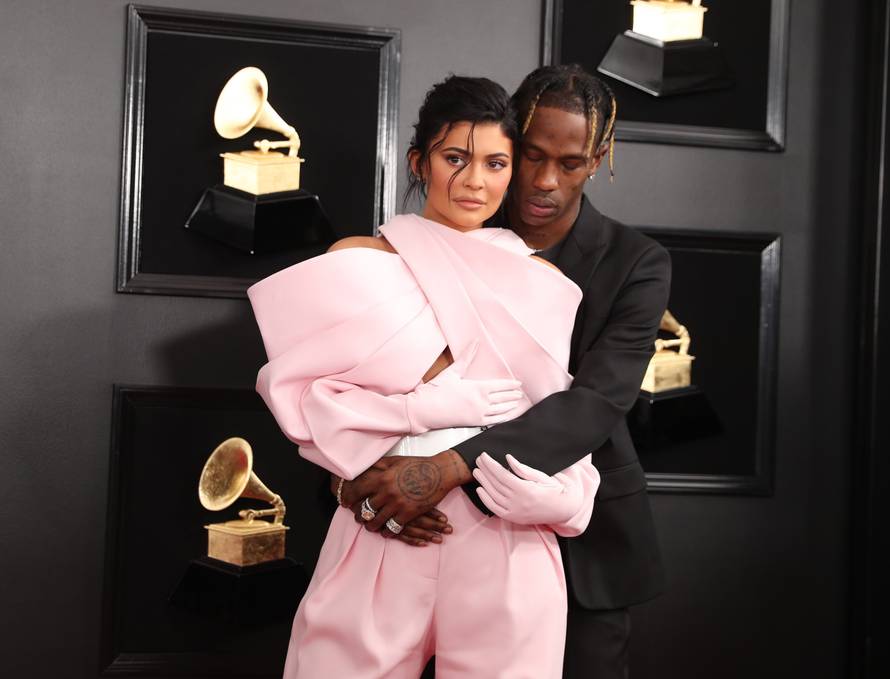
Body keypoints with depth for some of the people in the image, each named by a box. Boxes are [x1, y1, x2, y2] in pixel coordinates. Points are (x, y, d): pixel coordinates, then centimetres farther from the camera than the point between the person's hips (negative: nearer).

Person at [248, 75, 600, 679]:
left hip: (507, 544, 1)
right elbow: (299, 394, -3)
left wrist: (562, 495, -9)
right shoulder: (358, 262, 4)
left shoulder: (541, 281, 8)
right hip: (383, 533, -1)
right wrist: (422, 407, -14)